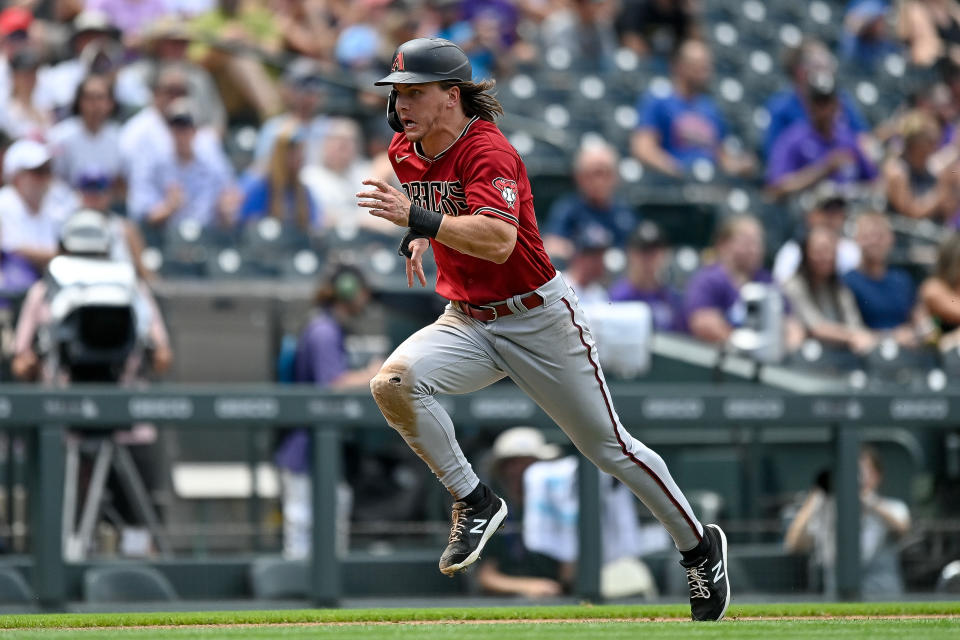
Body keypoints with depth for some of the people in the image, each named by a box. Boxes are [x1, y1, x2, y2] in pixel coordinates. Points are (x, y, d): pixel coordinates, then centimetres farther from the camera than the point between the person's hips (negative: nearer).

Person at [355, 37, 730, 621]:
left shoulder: (489, 152, -22)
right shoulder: (405, 152, 2)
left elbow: (499, 239, -38)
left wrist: (420, 217, -45)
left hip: (537, 319, -6)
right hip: (467, 324, 6)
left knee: (609, 447, 4)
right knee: (394, 382, -24)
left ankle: (699, 546, 24)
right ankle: (474, 503, -9)